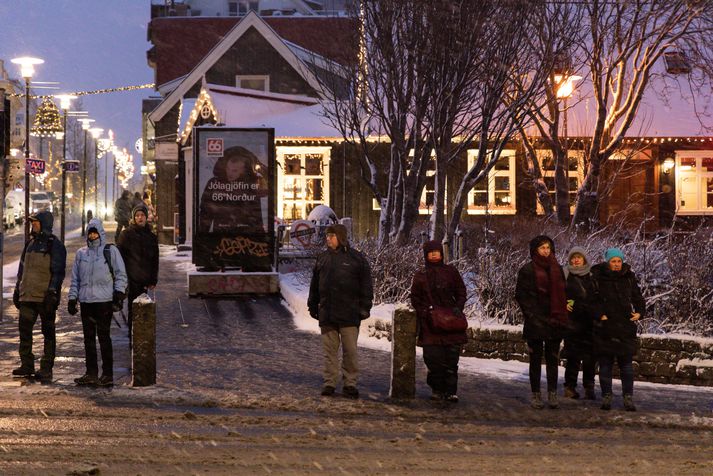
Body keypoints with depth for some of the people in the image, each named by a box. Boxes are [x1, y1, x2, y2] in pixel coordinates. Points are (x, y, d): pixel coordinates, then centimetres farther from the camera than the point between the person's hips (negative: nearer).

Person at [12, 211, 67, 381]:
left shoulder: (55, 245, -6)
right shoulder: (31, 243, 15)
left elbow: (58, 272, -11)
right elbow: (22, 268, 22)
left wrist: (52, 293, -18)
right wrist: (17, 289, 18)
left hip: (45, 297, -7)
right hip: (27, 296, 7)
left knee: (48, 333, 2)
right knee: (24, 330, 4)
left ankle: (46, 368, 5)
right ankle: (27, 365, 12)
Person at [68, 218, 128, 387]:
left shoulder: (111, 251, 3)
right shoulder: (81, 253, 14)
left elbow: (121, 274, 2)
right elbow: (75, 278, 17)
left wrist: (119, 292, -8)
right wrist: (72, 298, 10)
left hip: (104, 301, -4)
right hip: (86, 301, 5)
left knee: (104, 337, -6)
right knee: (89, 338, 6)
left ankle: (107, 374, -2)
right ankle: (91, 373, 12)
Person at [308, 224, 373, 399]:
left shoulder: (356, 258, 1)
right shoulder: (323, 258, 13)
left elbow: (366, 285, 1)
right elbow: (315, 284, 18)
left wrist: (365, 307, -5)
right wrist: (313, 305, 14)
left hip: (349, 314, -3)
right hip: (327, 313, 3)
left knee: (350, 350, 0)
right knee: (330, 350, 6)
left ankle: (350, 383, 7)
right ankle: (329, 383, 12)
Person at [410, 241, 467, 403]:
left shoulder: (451, 272, 9)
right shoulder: (421, 276, 10)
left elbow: (461, 293, 12)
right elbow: (415, 299, 12)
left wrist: (458, 308, -4)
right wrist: (424, 312, -3)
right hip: (430, 324, 0)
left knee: (451, 359, -4)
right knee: (433, 359, -5)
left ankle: (451, 391, 0)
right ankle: (437, 389, 7)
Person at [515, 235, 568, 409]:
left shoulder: (557, 269, 11)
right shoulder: (527, 270, -1)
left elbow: (562, 294, 16)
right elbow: (521, 295, -2)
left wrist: (561, 315, 5)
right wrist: (531, 315, -10)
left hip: (554, 321, 3)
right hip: (536, 321, -3)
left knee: (552, 359, 3)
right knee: (536, 359, 2)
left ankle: (552, 394, 6)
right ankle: (535, 395, 7)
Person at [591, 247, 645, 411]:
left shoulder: (629, 277, 9)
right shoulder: (598, 277, -1)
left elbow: (637, 297, 19)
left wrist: (639, 312, 3)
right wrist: (598, 314, -11)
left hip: (626, 326, 2)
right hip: (605, 327, -2)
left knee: (626, 363, 1)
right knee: (605, 363, 3)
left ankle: (628, 398, 5)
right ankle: (606, 396, 12)